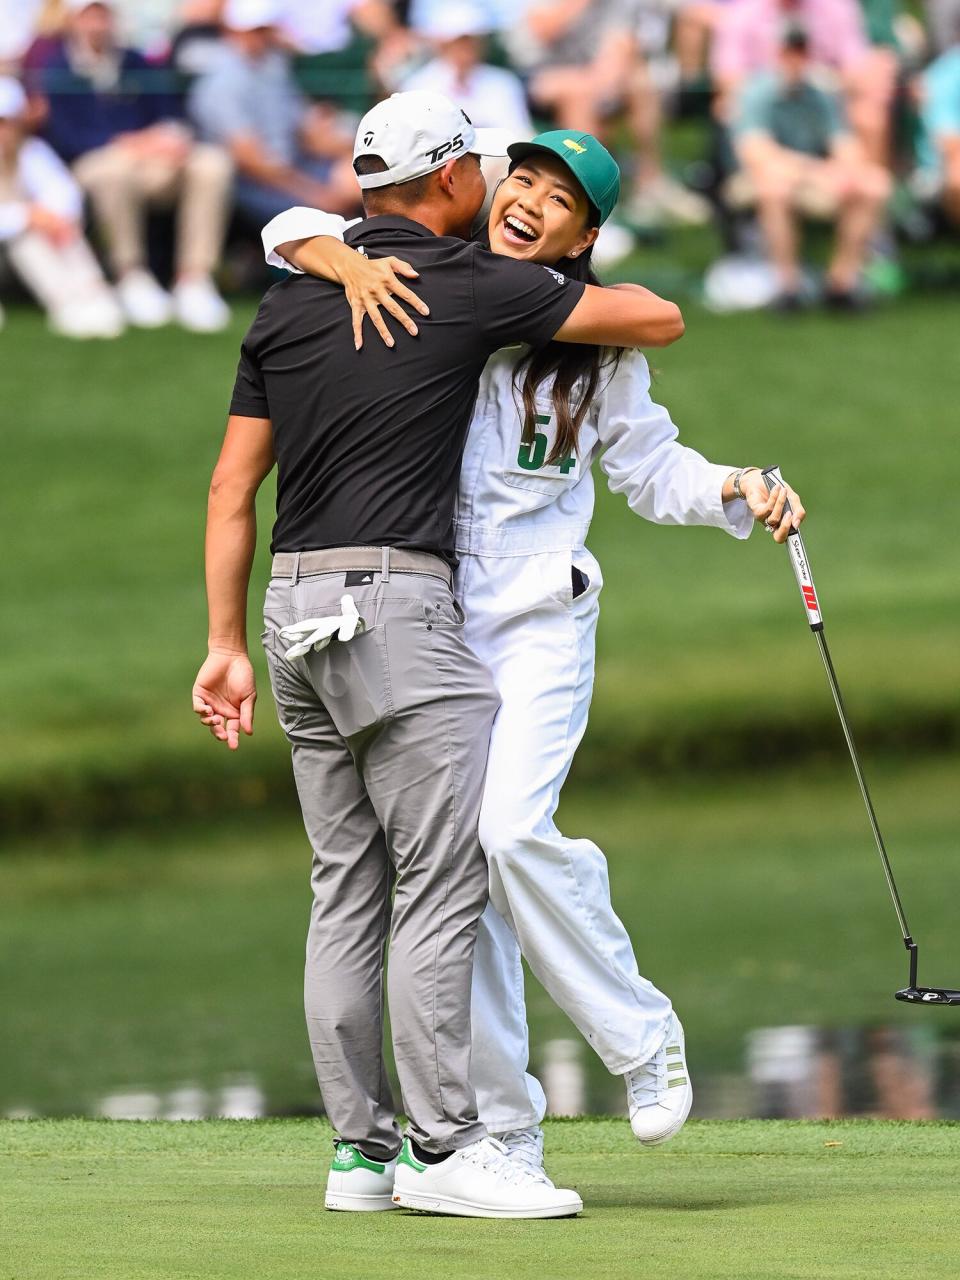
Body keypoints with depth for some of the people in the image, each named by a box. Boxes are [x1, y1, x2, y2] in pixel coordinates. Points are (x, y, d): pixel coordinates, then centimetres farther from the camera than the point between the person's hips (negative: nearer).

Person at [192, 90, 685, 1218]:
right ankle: (443, 1148, -11)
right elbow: (660, 320, 4)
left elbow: (233, 488, 12)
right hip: (394, 600, -7)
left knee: (347, 887, 8)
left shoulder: (288, 300, 13)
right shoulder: (469, 286, -4)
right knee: (444, 880, -7)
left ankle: (360, 1150, 8)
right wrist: (583, 301, 26)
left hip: (297, 610, 7)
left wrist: (228, 645, 15)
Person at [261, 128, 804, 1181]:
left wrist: (738, 493, -6)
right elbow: (291, 231, 5)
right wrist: (349, 264, -16)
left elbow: (651, 467, 12)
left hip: (539, 621, -2)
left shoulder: (595, 341, 3)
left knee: (511, 829, -23)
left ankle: (638, 1036, -4)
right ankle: (503, 1130, 6)